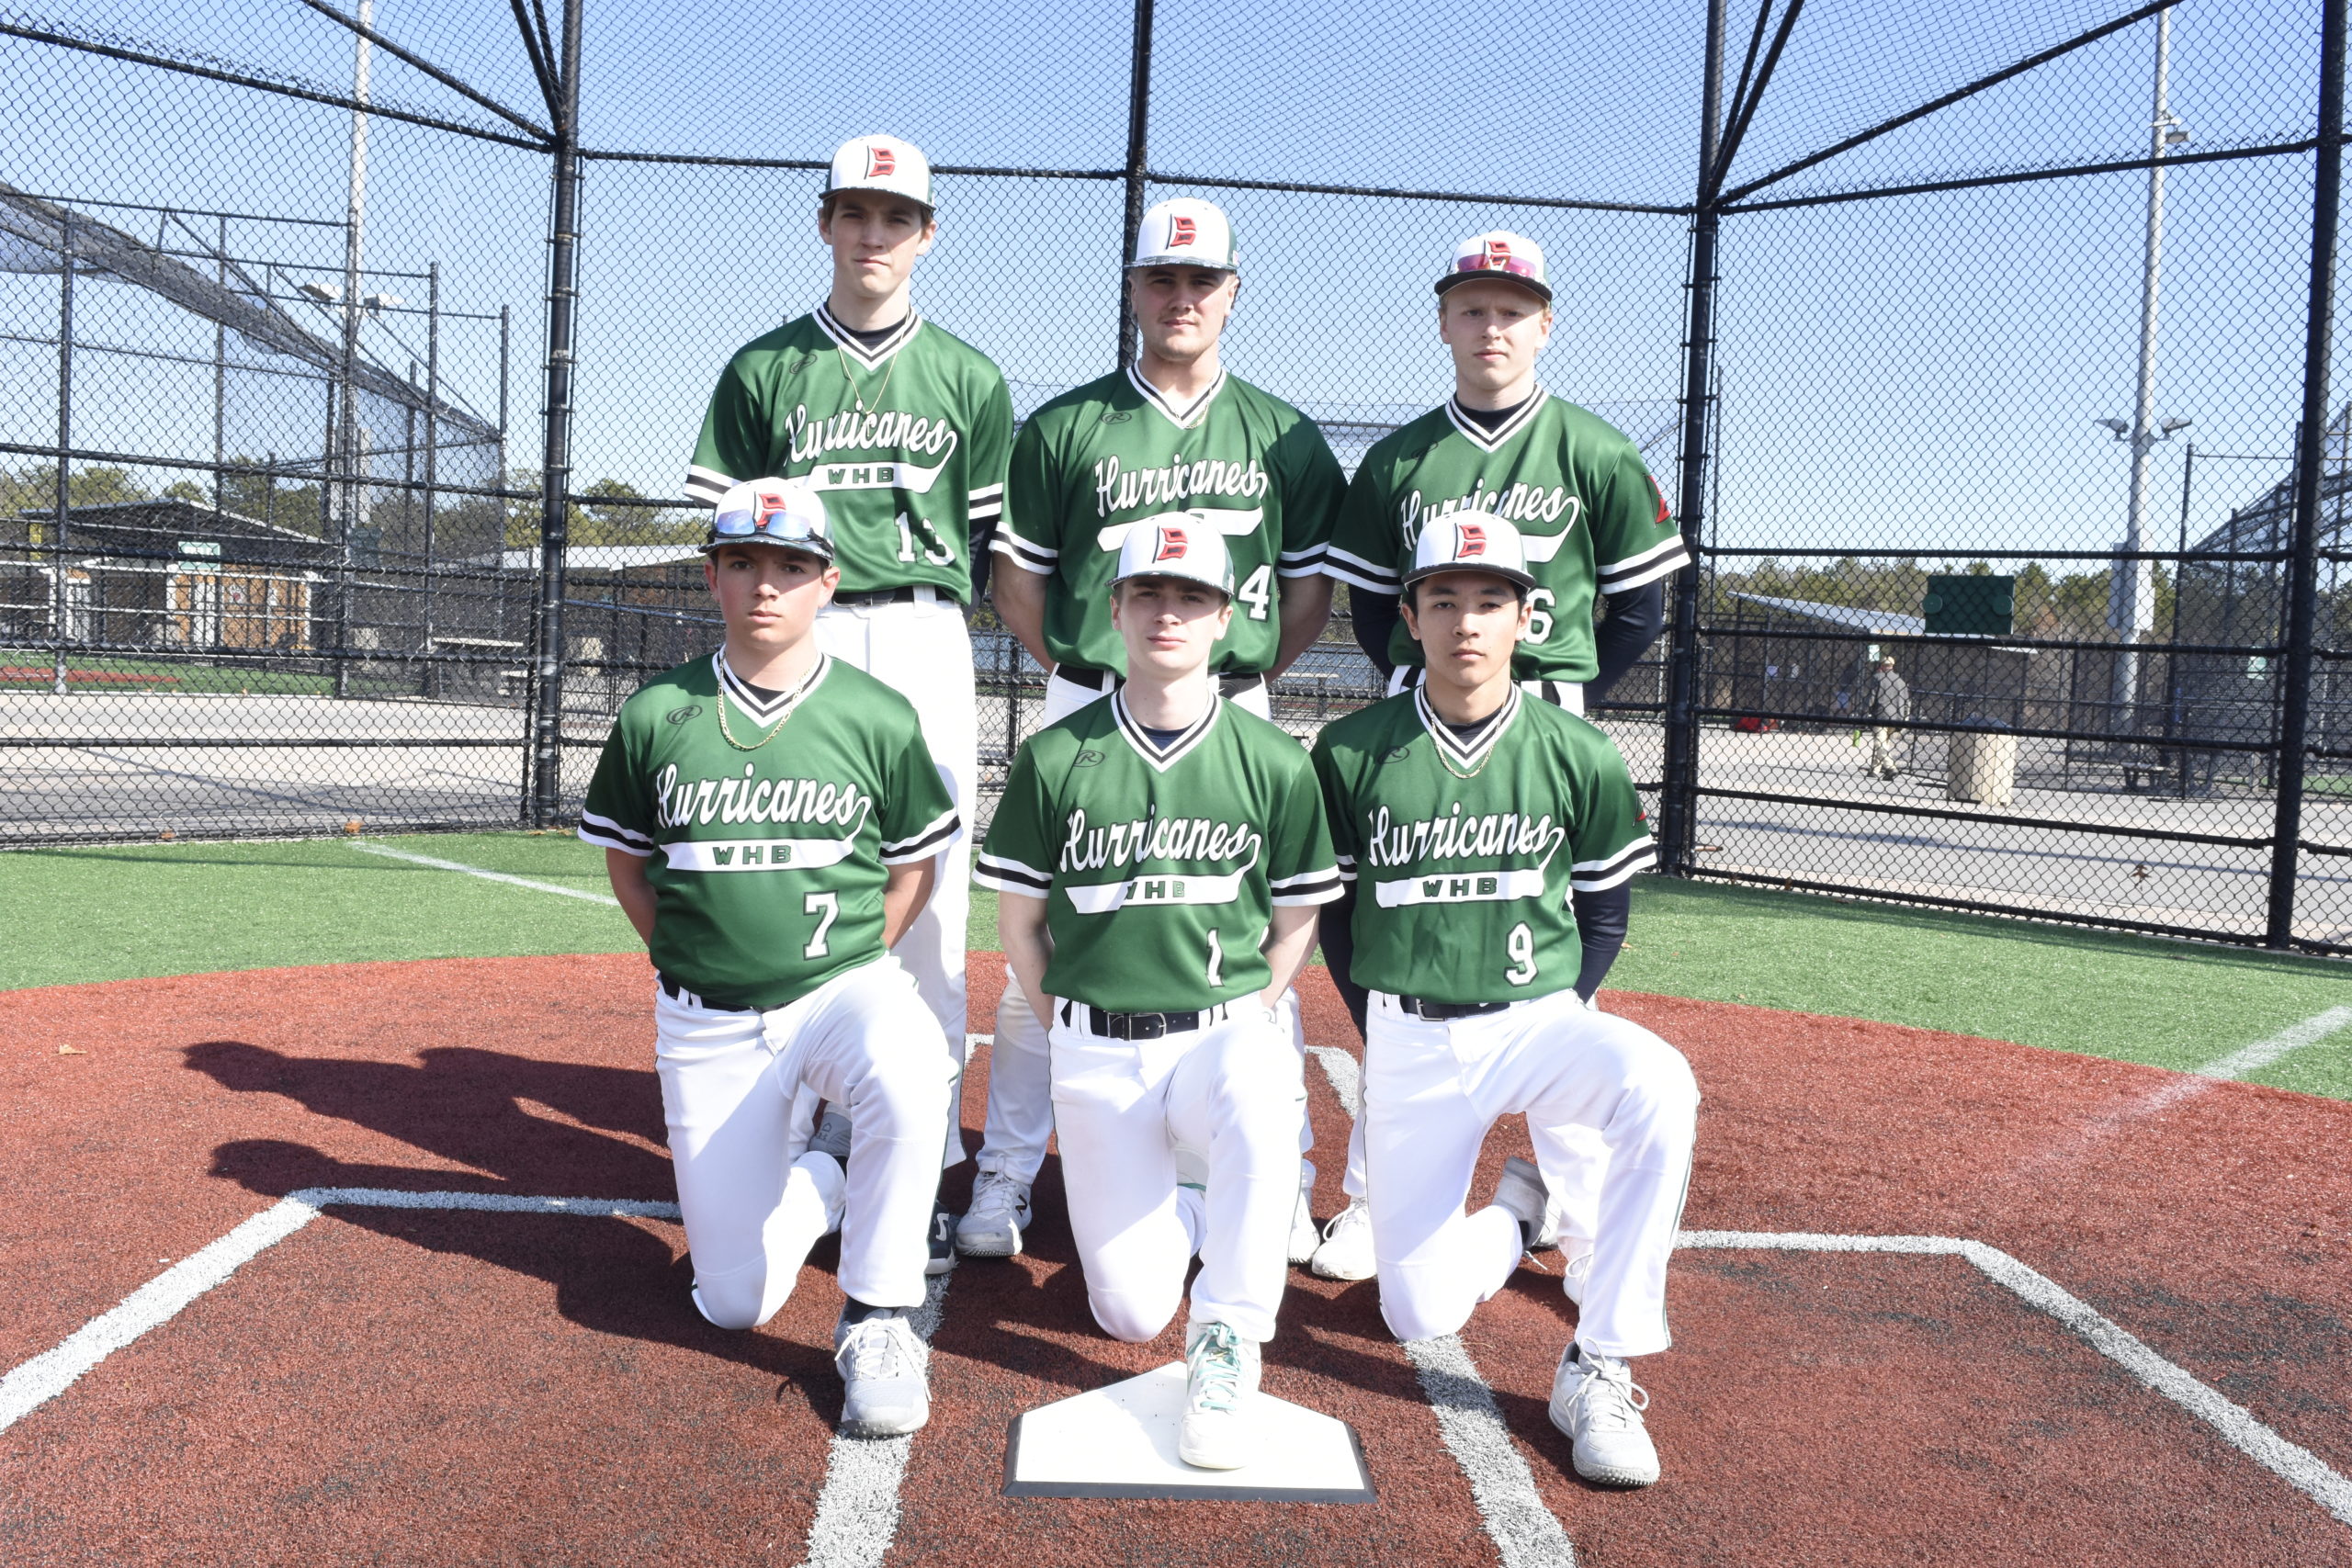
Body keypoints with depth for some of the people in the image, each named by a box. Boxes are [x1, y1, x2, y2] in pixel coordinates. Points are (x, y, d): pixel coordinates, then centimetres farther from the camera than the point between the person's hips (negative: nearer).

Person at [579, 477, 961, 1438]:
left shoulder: (878, 718, -3)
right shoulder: (656, 716, -1)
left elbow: (916, 863, 8)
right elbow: (624, 859, 12)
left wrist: (856, 973, 0)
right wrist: (687, 965, 4)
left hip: (845, 986, -1)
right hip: (705, 1025, 2)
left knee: (908, 1074, -39)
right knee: (734, 1304, 1)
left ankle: (876, 1323, -19)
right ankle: (825, 1163, 31)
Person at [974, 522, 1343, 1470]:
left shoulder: (1273, 762, -1)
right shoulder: (1055, 757, 0)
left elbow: (1296, 922, 8)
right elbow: (1019, 921, 7)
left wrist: (1242, 1028, 0)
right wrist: (1074, 1039, 3)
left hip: (1223, 1029, -1)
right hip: (1095, 1050, 1)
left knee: (1261, 1113, -38)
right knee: (1130, 1311, -2)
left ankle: (1226, 1348, -19)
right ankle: (1177, 1198, 32)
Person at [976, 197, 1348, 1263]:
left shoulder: (1285, 437, 10)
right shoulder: (1065, 427, 6)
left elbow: (1312, 593, 14)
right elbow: (1017, 581, 10)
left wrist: (1244, 679, 6)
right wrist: (1081, 674, 4)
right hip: (1088, 711, 0)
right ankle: (1005, 1180, 14)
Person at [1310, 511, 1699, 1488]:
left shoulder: (1579, 755, -3)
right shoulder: (1351, 752, -4)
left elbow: (1603, 909, 7)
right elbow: (1334, 905, 7)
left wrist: (1557, 1025, 0)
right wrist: (1383, 1030, 4)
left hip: (1537, 1022, 0)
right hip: (1407, 1043, 1)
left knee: (1657, 1084, -36)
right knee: (1419, 1314, -4)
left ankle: (1598, 1368, -21)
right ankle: (1520, 1208, 32)